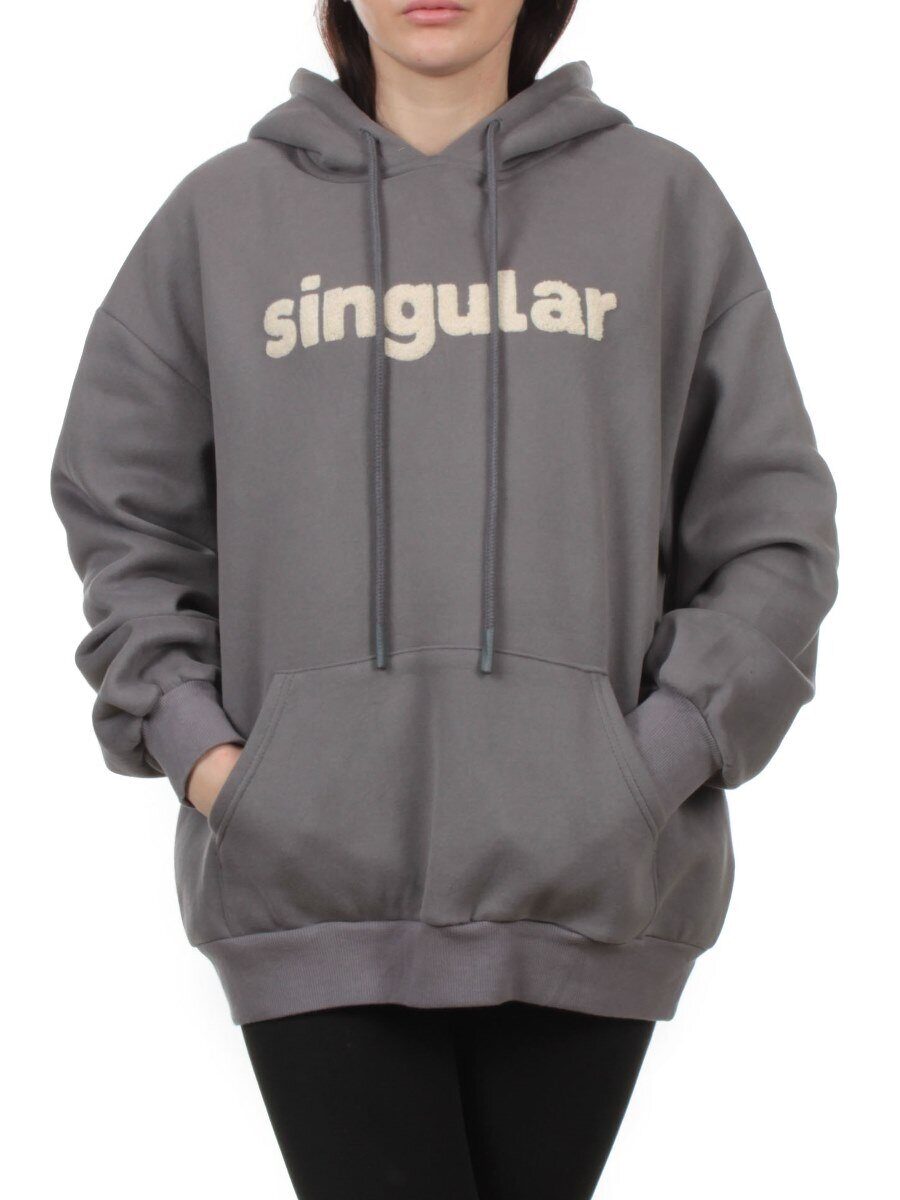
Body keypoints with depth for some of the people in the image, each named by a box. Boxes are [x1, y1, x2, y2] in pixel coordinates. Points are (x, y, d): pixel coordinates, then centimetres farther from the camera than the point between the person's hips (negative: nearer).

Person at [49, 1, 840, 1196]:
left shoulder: (661, 200, 8)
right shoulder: (223, 214, 10)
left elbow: (774, 530, 7)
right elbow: (122, 515, 14)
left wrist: (657, 761, -4)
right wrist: (193, 743, 0)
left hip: (582, 885, 1)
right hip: (310, 879, 0)